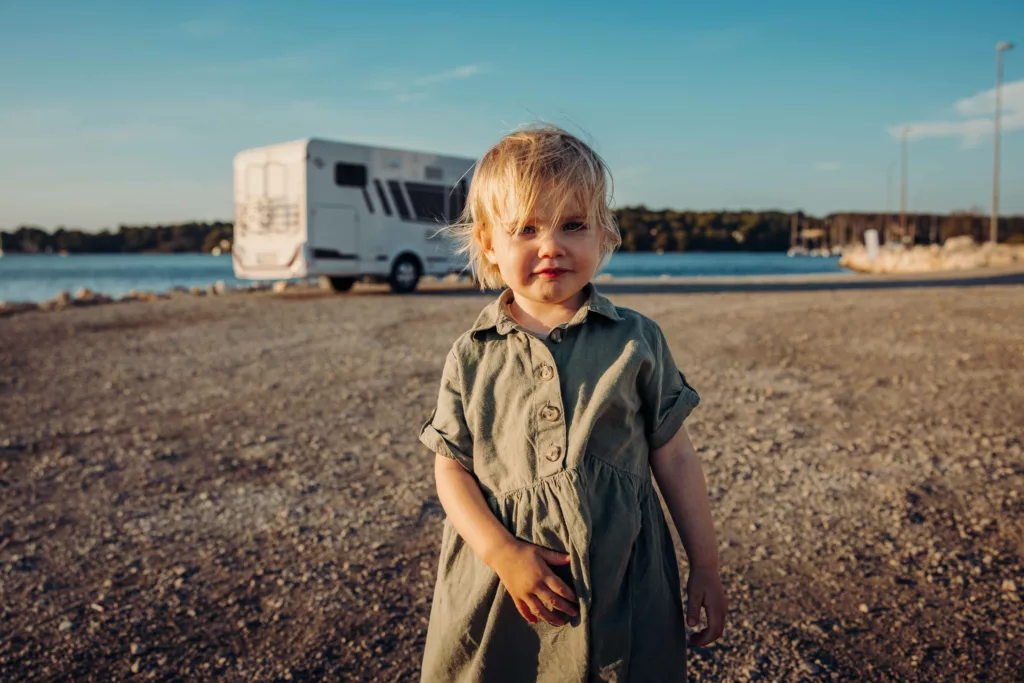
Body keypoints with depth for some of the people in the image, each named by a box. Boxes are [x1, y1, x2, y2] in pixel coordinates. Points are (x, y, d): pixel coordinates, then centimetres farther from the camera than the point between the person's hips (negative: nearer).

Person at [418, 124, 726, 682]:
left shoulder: (637, 341, -3)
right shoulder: (472, 356, -2)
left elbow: (674, 459, 2)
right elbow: (452, 468, -1)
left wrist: (705, 568, 5)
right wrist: (503, 553, -15)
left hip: (622, 584, 0)